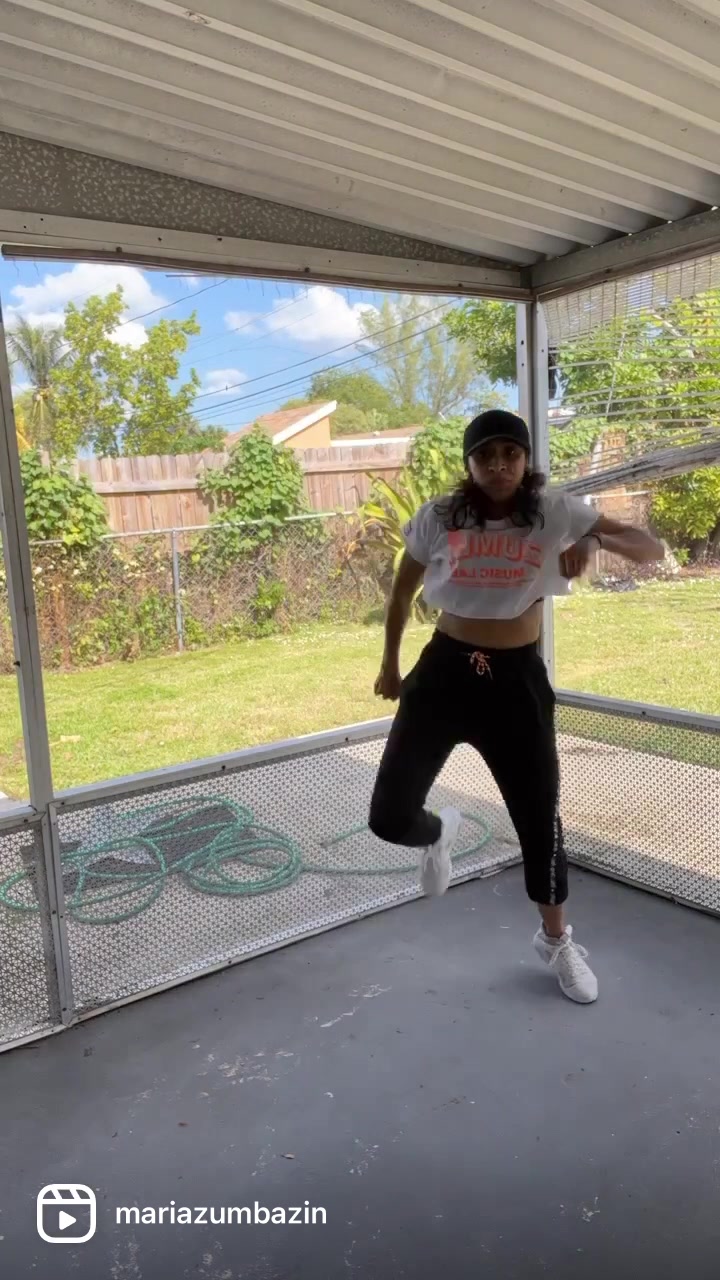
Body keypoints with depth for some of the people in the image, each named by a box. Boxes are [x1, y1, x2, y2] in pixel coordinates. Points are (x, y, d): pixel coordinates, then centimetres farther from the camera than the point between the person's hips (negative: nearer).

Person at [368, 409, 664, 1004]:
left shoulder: (557, 512, -7)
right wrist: (390, 662, 18)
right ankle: (439, 832, 38)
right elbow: (403, 591, 11)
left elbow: (652, 549, -10)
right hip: (444, 671, 1)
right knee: (389, 817, -4)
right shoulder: (438, 518, -5)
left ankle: (557, 940, 36)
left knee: (540, 816, 8)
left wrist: (596, 538, -31)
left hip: (517, 678, 0)